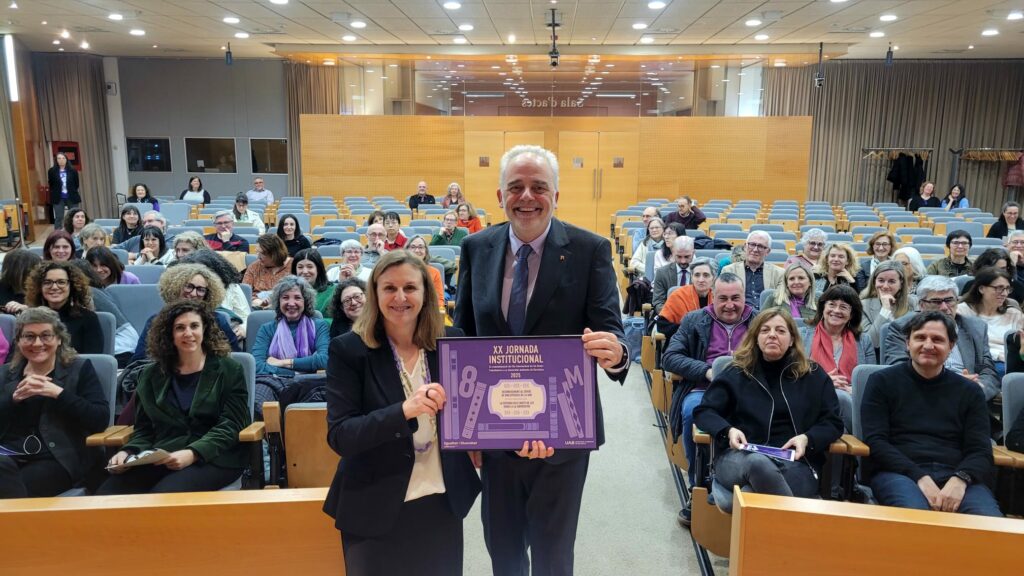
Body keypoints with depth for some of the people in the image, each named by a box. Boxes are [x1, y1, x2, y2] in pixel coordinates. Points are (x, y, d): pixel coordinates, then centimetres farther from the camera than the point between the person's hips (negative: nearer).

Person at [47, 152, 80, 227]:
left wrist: (72, 192, 1)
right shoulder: (52, 171, -2)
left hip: (72, 197, 1)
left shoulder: (73, 170, -1)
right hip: (58, 199, -1)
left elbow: (76, 184, 4)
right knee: (58, 218, 1)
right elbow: (51, 184, 3)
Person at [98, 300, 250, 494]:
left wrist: (192, 454, -20)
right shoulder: (151, 375, 18)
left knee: (163, 496, -33)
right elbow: (144, 429, 19)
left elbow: (229, 426, -4)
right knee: (106, 495, -24)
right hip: (160, 458, 4)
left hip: (213, 459, -3)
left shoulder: (229, 370, 6)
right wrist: (128, 452, -4)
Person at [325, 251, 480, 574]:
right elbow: (339, 436, -17)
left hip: (443, 503, 3)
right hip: (375, 510, -2)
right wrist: (403, 411, -32)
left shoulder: (453, 342, -2)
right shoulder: (349, 350, -11)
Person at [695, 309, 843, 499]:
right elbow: (703, 412, 11)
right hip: (739, 457, 1)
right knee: (758, 463, -40)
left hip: (795, 461, -1)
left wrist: (807, 438, -6)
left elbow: (833, 422, 16)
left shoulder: (813, 374, 16)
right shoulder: (736, 372, 13)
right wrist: (728, 431, -11)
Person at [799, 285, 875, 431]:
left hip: (853, 402, 1)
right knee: (839, 397, -35)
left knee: (842, 397, -36)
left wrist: (853, 390, -10)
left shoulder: (864, 340, 22)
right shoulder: (802, 336, 15)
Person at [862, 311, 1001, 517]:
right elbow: (875, 442, 0)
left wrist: (960, 480, -16)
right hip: (898, 472, -2)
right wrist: (920, 478, -15)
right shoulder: (883, 382, 8)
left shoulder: (969, 392, 16)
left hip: (955, 475, 3)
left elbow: (980, 451, 8)